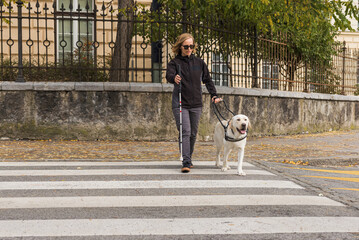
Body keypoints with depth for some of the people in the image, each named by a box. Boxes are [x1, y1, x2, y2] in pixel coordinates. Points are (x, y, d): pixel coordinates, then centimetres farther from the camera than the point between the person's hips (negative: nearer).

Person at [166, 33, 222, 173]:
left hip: (196, 104, 4)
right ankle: (186, 162, -15)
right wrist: (174, 78, -46)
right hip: (180, 104, -4)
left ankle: (188, 159, 27)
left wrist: (214, 95, 5)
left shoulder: (199, 63, 10)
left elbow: (207, 80, 17)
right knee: (185, 132, -14)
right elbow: (169, 75, -22)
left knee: (193, 133, 10)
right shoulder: (174, 63, -3)